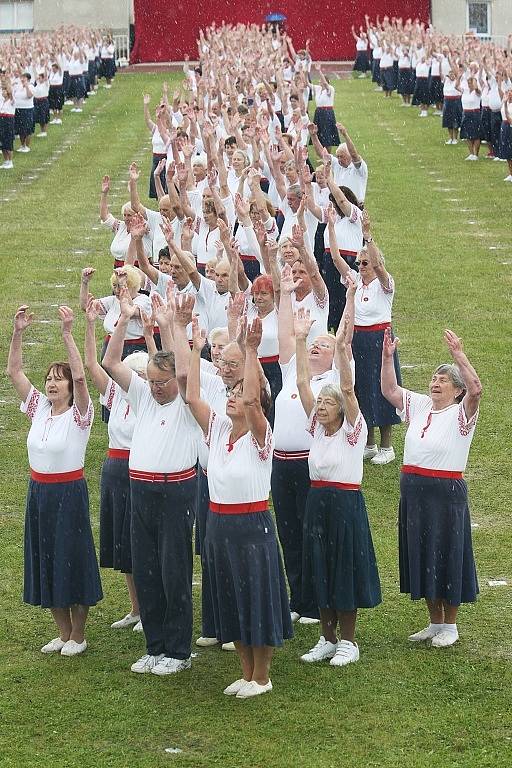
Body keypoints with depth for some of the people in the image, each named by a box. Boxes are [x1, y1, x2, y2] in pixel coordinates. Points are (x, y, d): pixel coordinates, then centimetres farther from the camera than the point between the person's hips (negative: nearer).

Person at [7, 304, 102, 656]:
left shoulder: (79, 413, -11)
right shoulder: (39, 408, 5)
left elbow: (81, 376, -28)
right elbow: (14, 371, 2)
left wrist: (68, 334, -33)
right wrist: (18, 333, -10)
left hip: (69, 493, -6)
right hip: (39, 492, 6)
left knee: (72, 560, 1)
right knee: (45, 562, 11)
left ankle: (78, 636, 14)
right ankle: (63, 633, 24)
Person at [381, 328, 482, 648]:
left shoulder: (461, 413, -8)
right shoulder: (420, 406, 9)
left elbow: (476, 389, -27)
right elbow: (390, 390, 11)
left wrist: (459, 355, -33)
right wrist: (388, 357, -2)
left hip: (447, 492, -6)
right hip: (413, 490, 6)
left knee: (447, 557, 3)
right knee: (421, 556, 14)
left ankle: (450, 626, 16)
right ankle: (436, 623, 27)